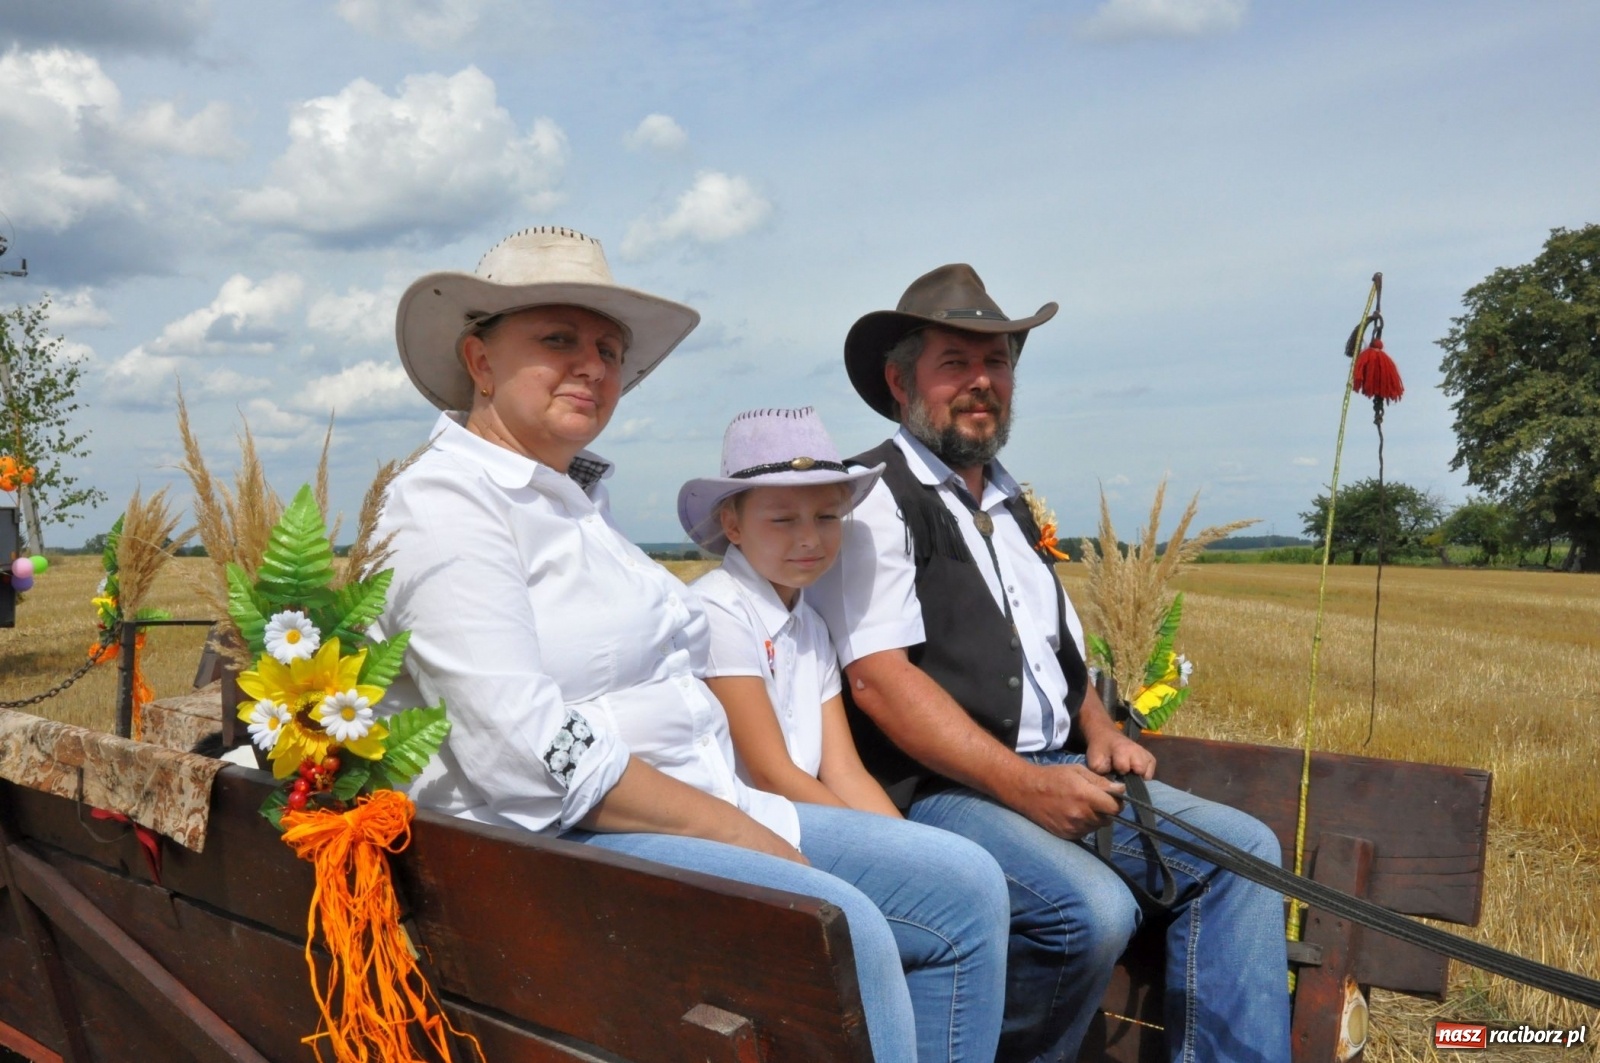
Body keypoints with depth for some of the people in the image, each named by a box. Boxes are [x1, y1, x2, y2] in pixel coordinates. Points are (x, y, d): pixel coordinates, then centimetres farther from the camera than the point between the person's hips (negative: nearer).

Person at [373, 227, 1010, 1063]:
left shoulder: (578, 494, 18)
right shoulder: (446, 506, -10)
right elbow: (529, 753, -21)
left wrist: (741, 817, 6)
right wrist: (732, 830, -17)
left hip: (702, 808, 9)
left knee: (967, 891, 0)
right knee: (839, 925, -30)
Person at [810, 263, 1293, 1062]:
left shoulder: (1016, 506, 21)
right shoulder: (873, 497, -6)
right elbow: (877, 676, -17)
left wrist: (1099, 731, 4)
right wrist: (1021, 783, -21)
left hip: (1050, 774, 8)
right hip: (932, 789, -8)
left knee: (1241, 848, -4)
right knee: (1092, 909, -28)